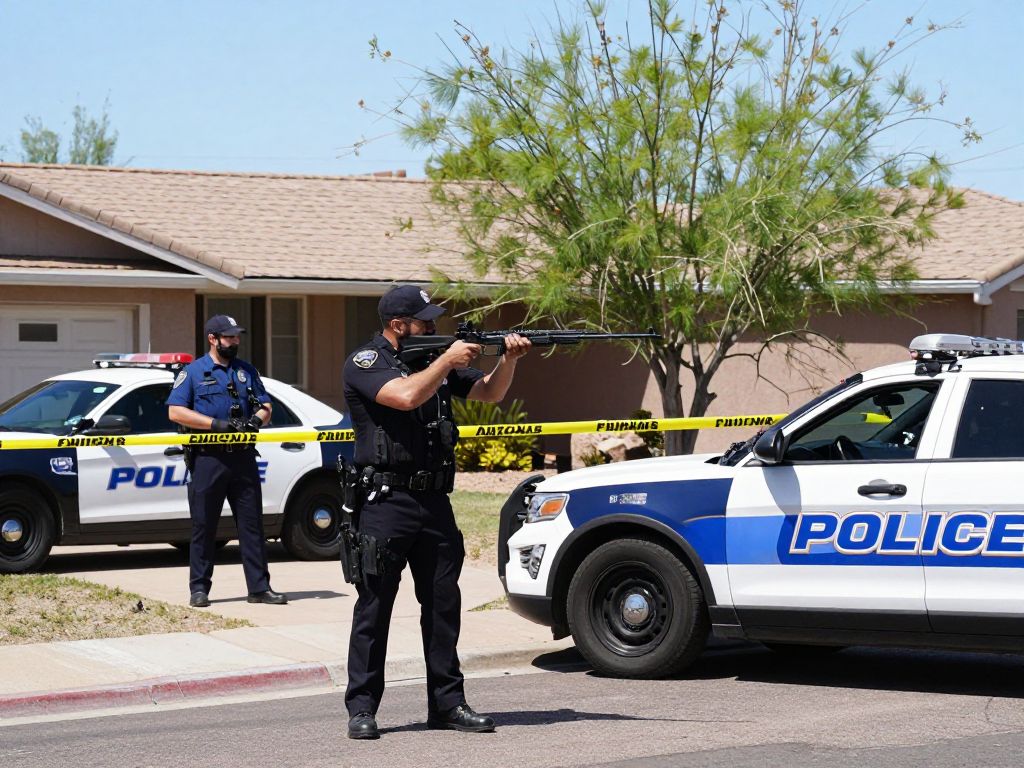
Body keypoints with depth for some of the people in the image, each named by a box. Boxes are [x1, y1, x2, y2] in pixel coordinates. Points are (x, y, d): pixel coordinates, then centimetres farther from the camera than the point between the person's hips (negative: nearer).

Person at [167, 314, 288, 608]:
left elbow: (265, 407, 17)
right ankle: (199, 589, 8)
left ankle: (259, 586, 6)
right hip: (208, 459, -4)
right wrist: (217, 423, -15)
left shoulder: (247, 371, 16)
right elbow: (175, 411, -6)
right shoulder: (193, 372, 3)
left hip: (243, 459, 4)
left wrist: (256, 420, -8)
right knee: (203, 526, 1)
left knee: (252, 523, 3)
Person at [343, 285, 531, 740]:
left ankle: (447, 703, 15)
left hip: (434, 501, 7)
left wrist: (509, 359, -2)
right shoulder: (365, 363, -6)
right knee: (374, 606, -2)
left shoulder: (434, 359, 14)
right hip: (386, 502, -6)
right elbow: (406, 396, -23)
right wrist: (448, 360, -13)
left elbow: (490, 393, 17)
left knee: (443, 603, 8)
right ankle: (362, 709, 3)